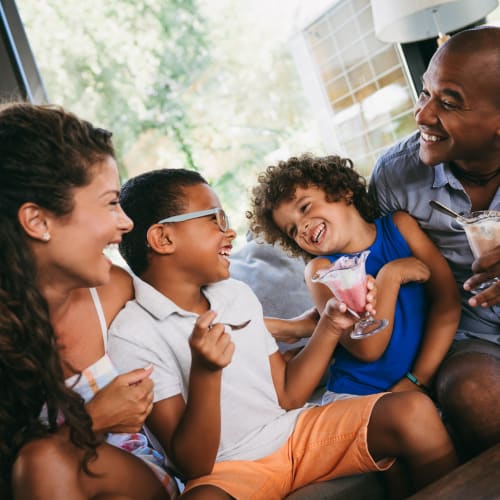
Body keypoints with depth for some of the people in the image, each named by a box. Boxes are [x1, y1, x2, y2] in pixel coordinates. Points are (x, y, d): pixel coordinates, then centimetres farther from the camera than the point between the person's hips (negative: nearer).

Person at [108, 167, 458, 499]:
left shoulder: (237, 294, 7)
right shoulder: (132, 335, -14)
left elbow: (287, 395, 9)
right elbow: (193, 466, -15)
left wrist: (331, 326, -3)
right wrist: (204, 372, -30)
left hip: (295, 432, 6)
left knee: (412, 410, -15)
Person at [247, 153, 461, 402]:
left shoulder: (399, 225, 3)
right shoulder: (322, 269, -3)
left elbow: (448, 301, -3)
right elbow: (367, 349, -14)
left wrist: (418, 379, -11)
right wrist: (391, 274, -14)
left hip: (428, 383, 3)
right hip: (359, 395, -2)